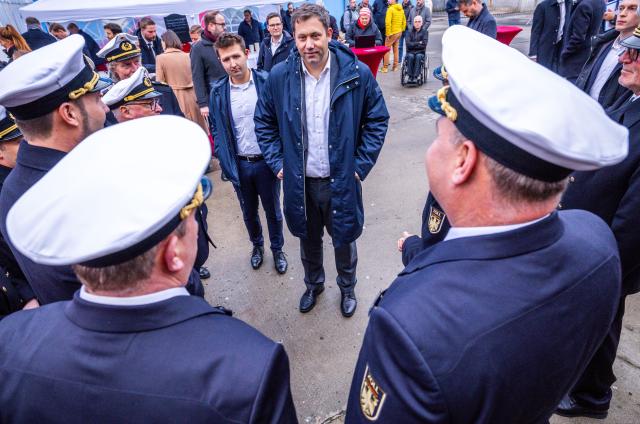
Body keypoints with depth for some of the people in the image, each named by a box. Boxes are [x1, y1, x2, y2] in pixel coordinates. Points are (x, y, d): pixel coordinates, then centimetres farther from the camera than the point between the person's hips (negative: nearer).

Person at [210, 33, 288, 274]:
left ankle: (277, 249, 36)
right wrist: (222, 157, -1)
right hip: (238, 164, 2)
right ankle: (257, 245, 44)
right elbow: (215, 128, 7)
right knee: (249, 211, 19)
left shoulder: (267, 82, -10)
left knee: (272, 210, 14)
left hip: (266, 161, -2)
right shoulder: (218, 92, -3)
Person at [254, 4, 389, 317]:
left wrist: (361, 165, -7)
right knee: (308, 240, 21)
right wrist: (277, 163, 0)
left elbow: (378, 120, -1)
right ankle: (313, 284, 49)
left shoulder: (357, 73, -11)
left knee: (344, 240, 17)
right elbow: (264, 123, 7)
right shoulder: (279, 77, -6)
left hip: (341, 181, -1)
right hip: (299, 182, 2)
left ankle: (347, 288, 46)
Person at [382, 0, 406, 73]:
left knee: (387, 50, 0)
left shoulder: (390, 9, -14)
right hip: (399, 32, 7)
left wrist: (388, 33, -17)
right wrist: (401, 30, 18)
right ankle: (395, 67, 17)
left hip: (392, 33, -7)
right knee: (396, 50, 14)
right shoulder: (401, 9, 9)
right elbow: (404, 22, 14)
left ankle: (385, 67, -1)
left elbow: (388, 22, -21)